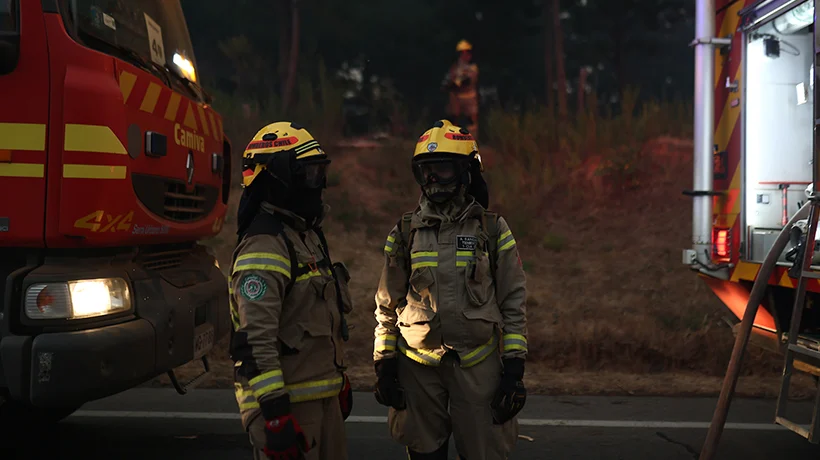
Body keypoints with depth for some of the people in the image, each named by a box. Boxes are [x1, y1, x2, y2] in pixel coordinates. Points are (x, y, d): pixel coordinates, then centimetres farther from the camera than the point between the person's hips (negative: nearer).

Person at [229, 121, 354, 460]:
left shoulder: (307, 234, 13)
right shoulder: (264, 247, -19)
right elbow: (255, 340, -24)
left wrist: (338, 378, 23)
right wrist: (275, 413, -26)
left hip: (323, 395, 9)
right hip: (288, 402, -9)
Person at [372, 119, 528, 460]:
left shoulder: (493, 230, 1)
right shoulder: (405, 233, 5)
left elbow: (514, 302, 2)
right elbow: (387, 306, 10)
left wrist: (514, 367, -3)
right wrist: (384, 364, 5)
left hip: (477, 364, -1)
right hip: (417, 365, 2)